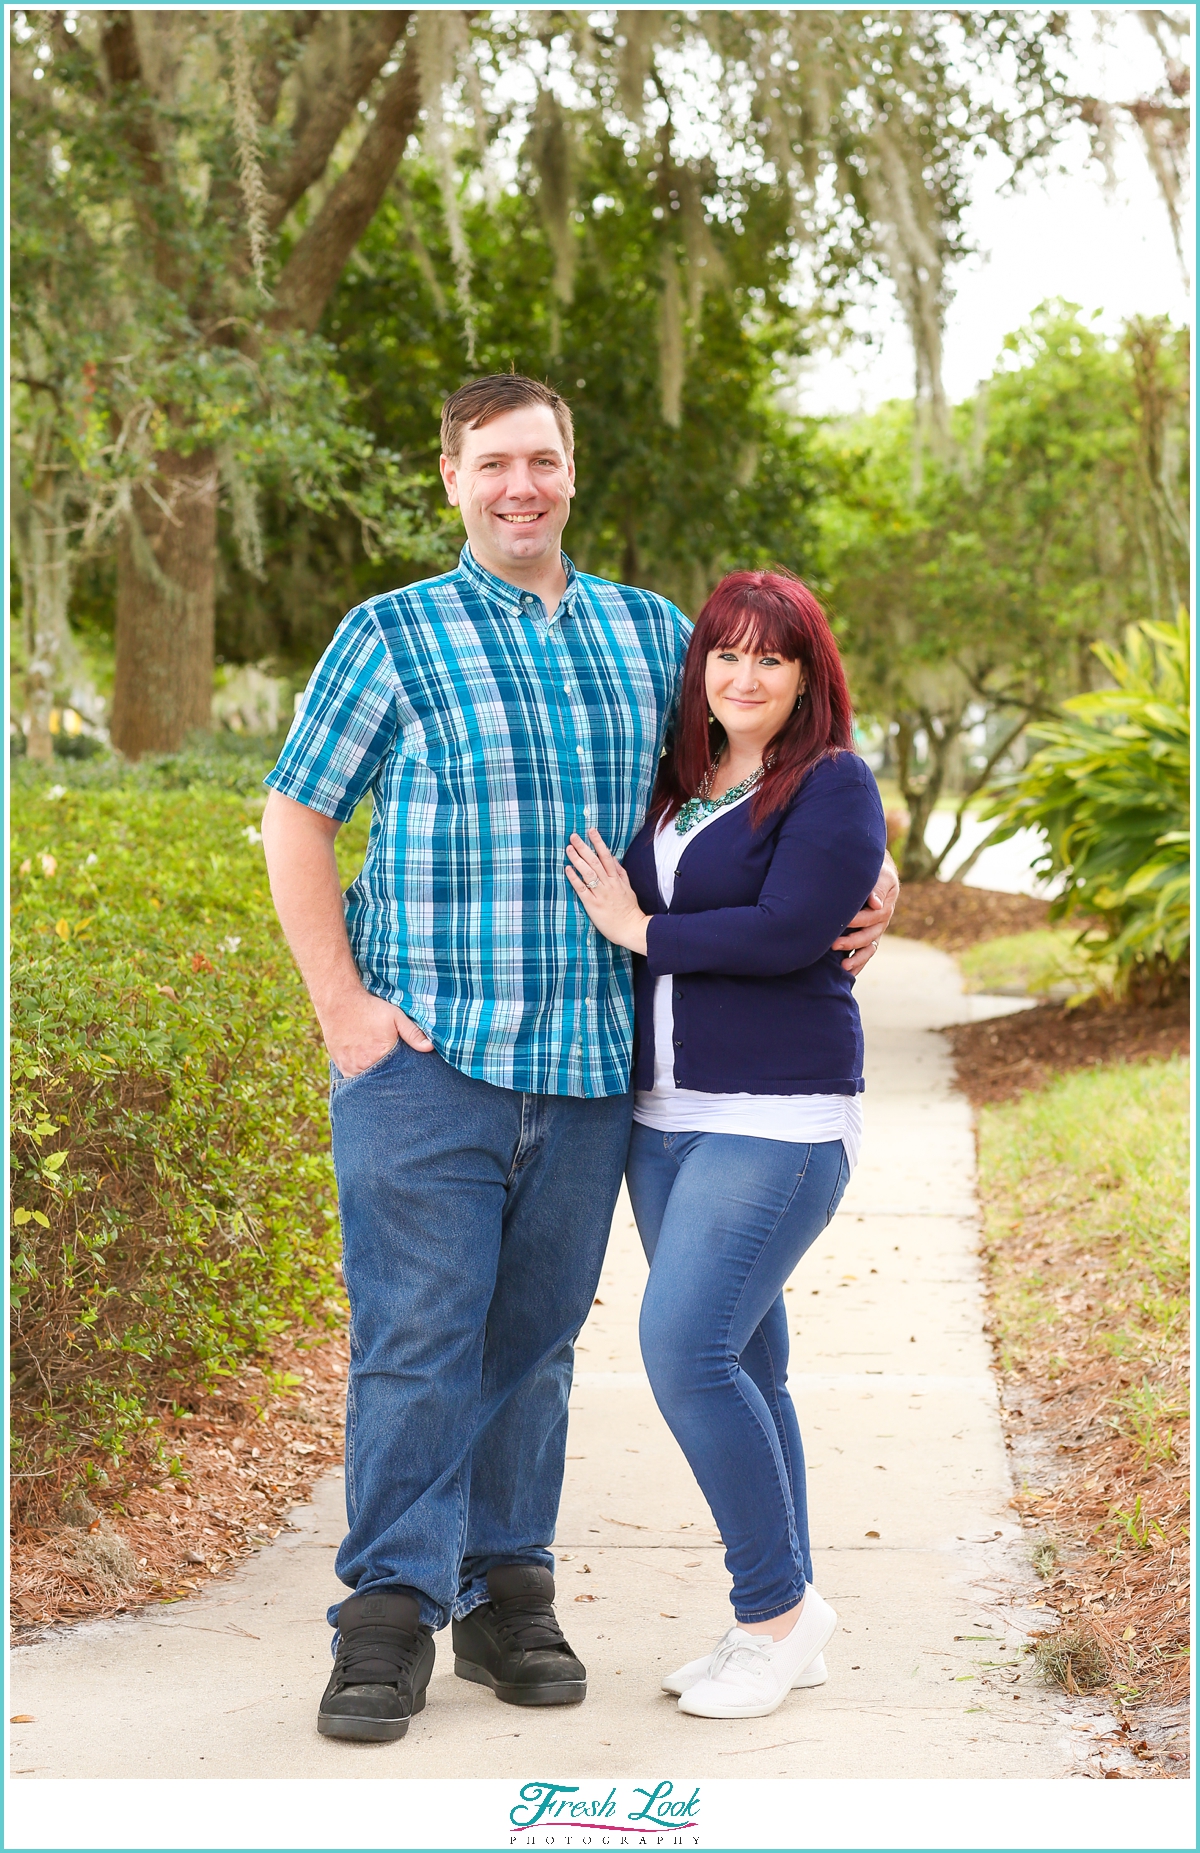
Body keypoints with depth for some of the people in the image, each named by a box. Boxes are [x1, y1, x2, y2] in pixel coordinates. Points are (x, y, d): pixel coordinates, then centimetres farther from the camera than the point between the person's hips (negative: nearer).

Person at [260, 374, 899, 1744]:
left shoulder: (652, 636, 11)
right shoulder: (392, 636, 1)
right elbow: (293, 820, 3)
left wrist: (871, 878, 7)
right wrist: (342, 1007, -6)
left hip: (588, 1065, 3)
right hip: (425, 1061, -3)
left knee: (534, 1338, 10)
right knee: (416, 1334, -6)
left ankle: (507, 1600, 21)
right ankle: (392, 1615, 2)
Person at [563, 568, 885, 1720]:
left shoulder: (833, 786, -6)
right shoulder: (673, 786, 14)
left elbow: (787, 932, -17)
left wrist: (643, 931, -8)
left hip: (778, 1123, -7)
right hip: (665, 1117, 7)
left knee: (686, 1344, -17)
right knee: (739, 1365, 10)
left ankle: (780, 1605, -2)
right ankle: (779, 1628, 19)